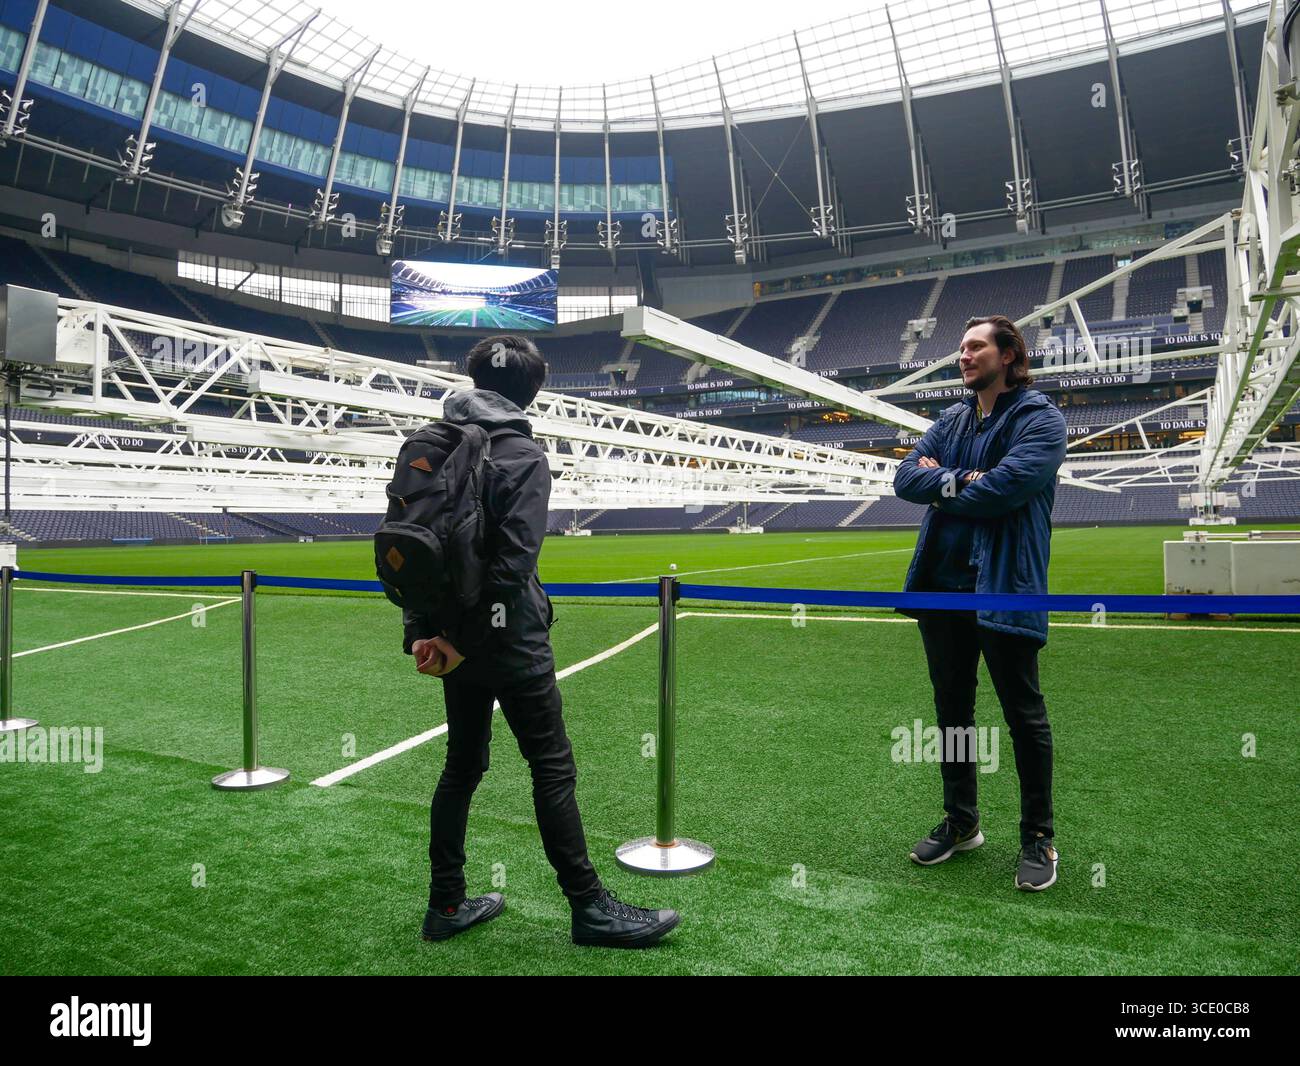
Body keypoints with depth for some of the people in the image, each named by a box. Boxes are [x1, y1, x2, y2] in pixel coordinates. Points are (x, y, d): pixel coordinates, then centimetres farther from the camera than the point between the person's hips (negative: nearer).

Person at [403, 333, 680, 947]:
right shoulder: (523, 455, -11)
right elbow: (512, 561, -20)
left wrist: (419, 632, 5)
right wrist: (464, 640, -14)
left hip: (455, 637, 7)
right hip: (509, 641, -7)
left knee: (462, 765, 16)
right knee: (553, 767, 2)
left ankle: (447, 905, 24)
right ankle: (589, 907, 11)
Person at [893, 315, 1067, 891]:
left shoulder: (1040, 418, -5)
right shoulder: (950, 420, 15)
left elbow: (1007, 486, -22)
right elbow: (906, 477, 2)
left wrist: (940, 484, -7)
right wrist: (960, 480, -15)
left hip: (1004, 589, -6)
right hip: (941, 585, 7)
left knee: (1024, 715, 4)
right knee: (952, 708, 15)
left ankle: (1038, 839, 19)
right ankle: (961, 822, 30)